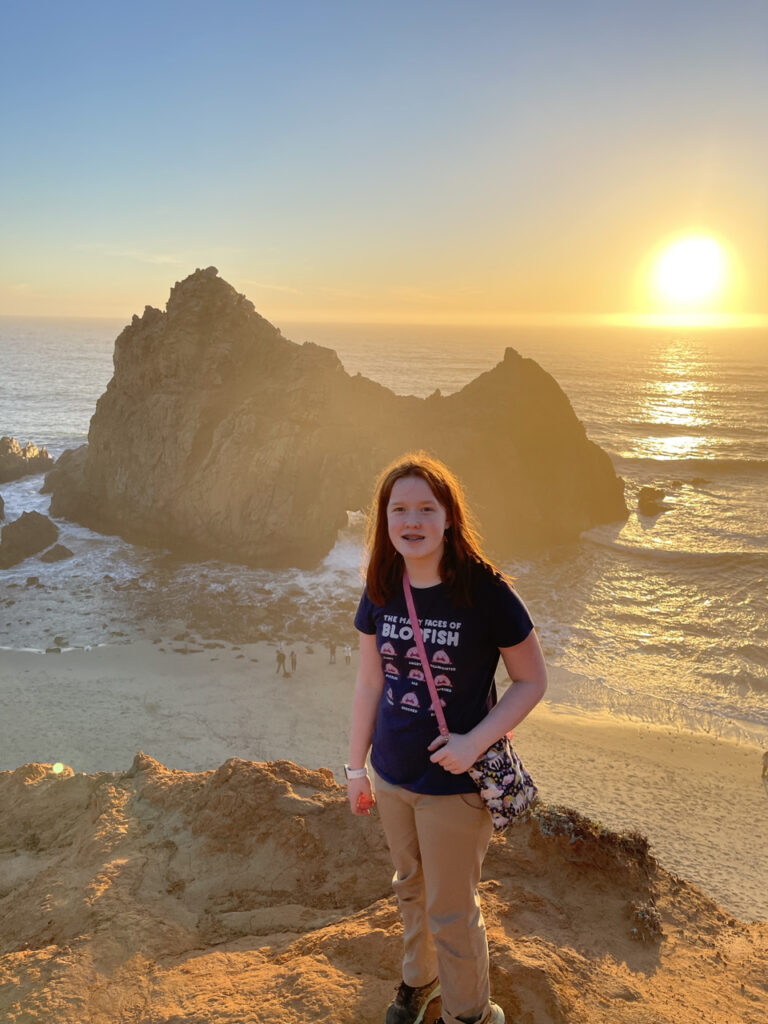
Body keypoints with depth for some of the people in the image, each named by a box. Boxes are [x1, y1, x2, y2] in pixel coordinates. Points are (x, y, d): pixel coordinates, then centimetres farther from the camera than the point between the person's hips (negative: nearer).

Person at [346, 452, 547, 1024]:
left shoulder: (485, 591, -20)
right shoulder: (381, 592, -6)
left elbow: (532, 681, -12)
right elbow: (370, 683, 4)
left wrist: (475, 742, -22)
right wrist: (357, 766, 9)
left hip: (456, 783, -4)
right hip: (391, 778, 5)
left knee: (451, 911, 13)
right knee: (410, 888, 26)